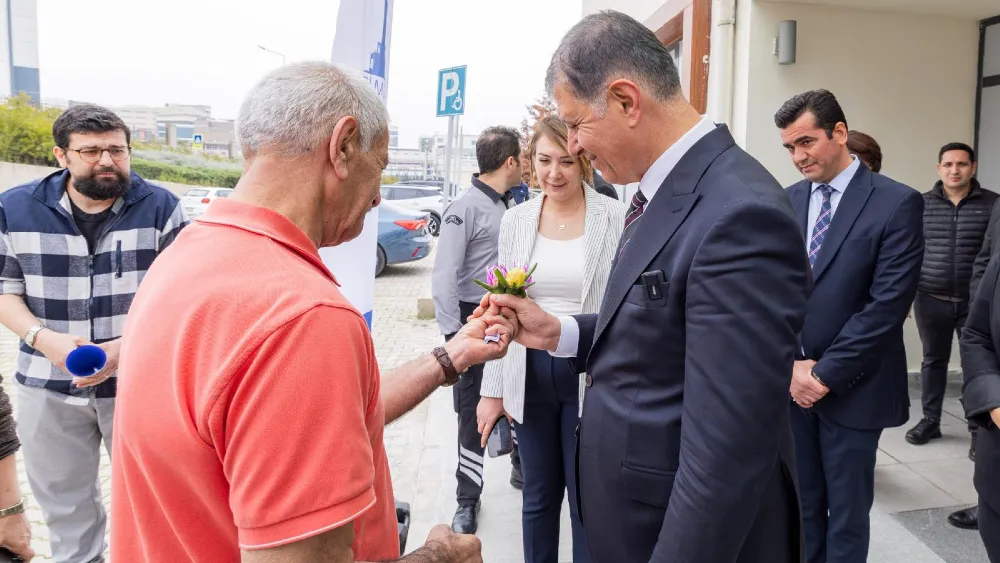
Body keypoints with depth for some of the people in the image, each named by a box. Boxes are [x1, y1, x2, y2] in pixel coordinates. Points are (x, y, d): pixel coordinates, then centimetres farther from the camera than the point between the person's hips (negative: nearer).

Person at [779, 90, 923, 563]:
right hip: (792, 381, 4)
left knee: (847, 511, 11)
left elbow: (888, 304, -15)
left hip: (852, 387, -4)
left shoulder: (898, 203, -9)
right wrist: (791, 365, -8)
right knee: (801, 502, 15)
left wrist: (826, 373, -14)